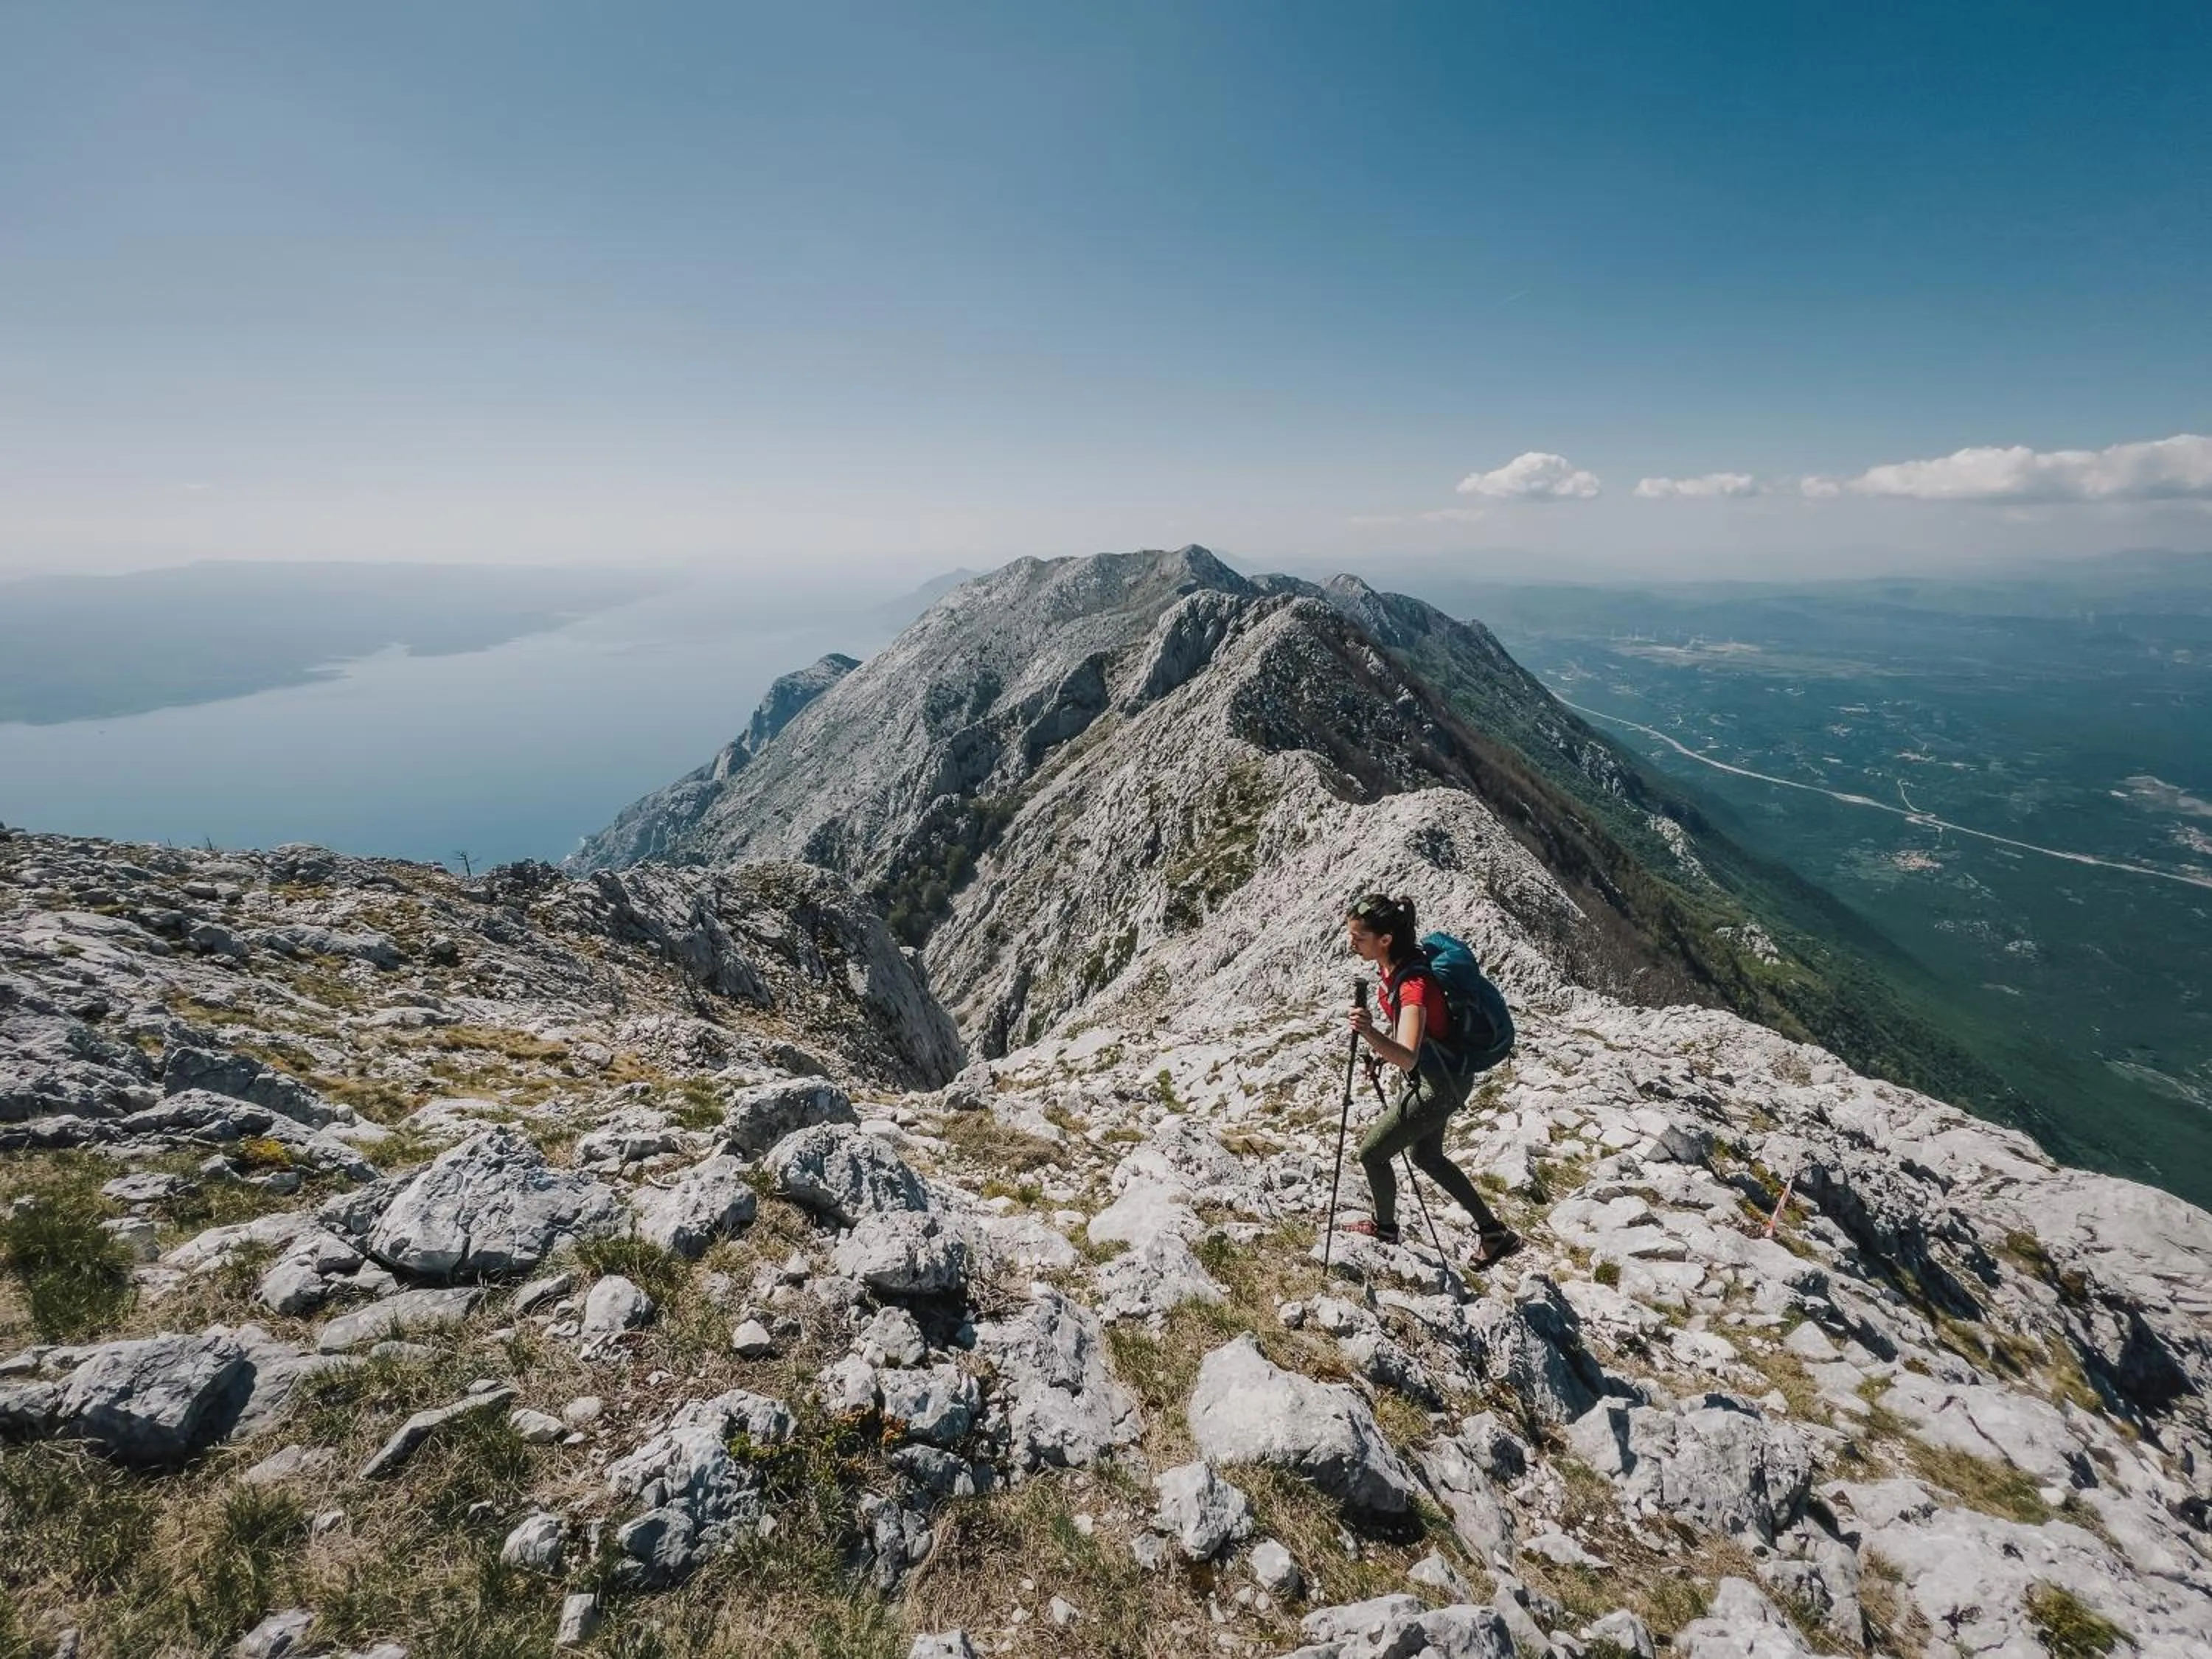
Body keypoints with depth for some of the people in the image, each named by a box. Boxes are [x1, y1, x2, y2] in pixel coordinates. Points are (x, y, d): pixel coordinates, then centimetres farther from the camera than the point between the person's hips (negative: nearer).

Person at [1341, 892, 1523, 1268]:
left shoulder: (1414, 983, -35)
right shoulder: (1395, 965, -7)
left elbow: (1408, 1057, -48)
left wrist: (1372, 1034, -65)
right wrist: (1384, 1038, 5)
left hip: (1440, 1085, -9)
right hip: (1434, 1076, 9)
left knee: (1371, 1152, 4)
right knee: (1426, 1155, 24)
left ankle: (1385, 1227, 31)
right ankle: (1493, 1231, 36)